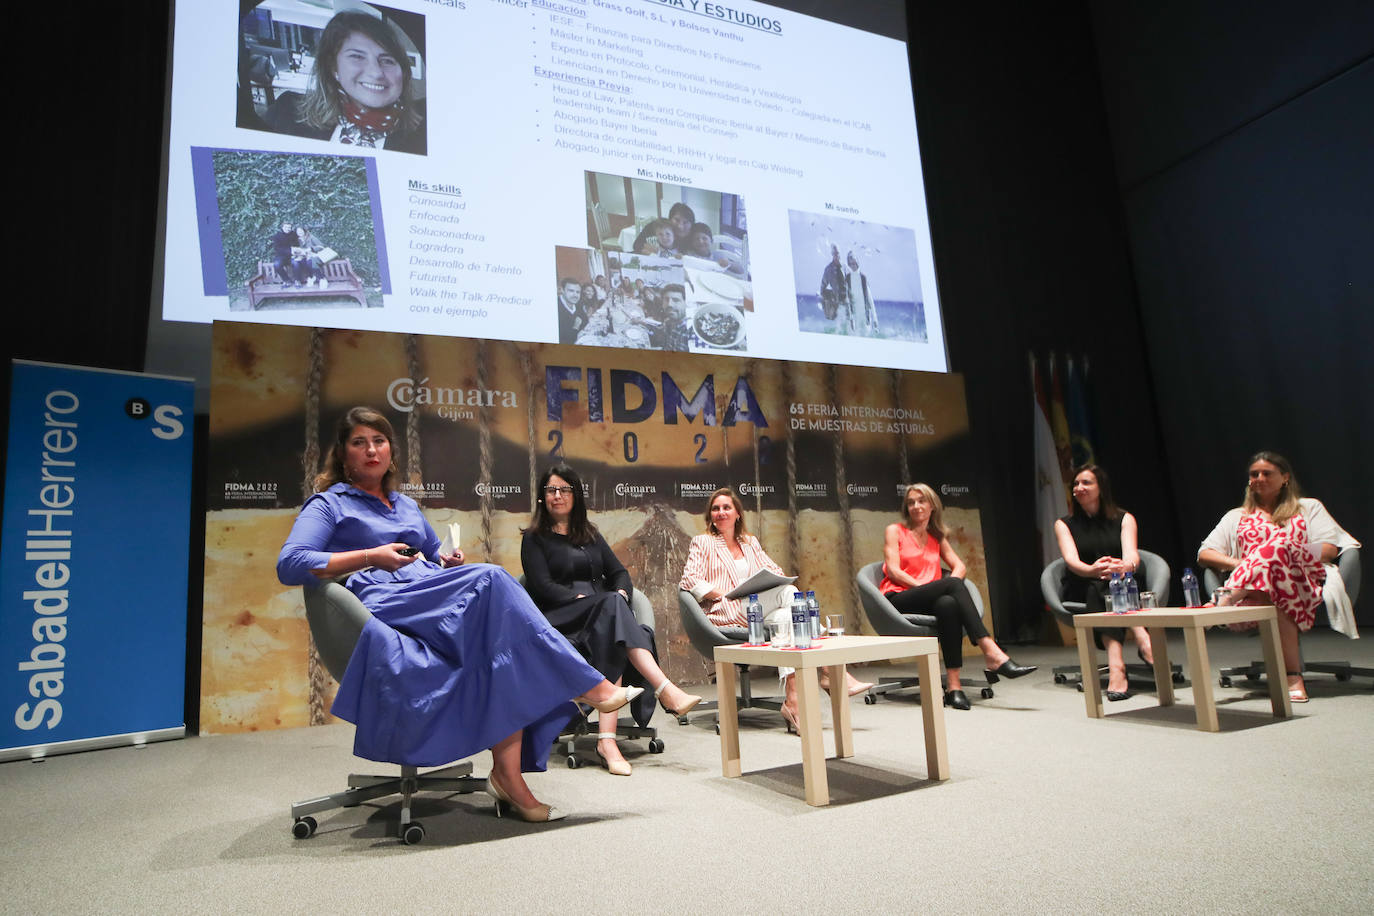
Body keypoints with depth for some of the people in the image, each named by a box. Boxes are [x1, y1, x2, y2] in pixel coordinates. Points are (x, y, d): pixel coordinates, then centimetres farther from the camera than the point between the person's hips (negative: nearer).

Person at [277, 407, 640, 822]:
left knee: (508, 638, -27)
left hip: (435, 597, 6)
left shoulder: (407, 505, 31)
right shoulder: (329, 505, 12)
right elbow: (289, 565, -3)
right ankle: (590, 686, -25)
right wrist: (370, 557, -10)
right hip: (383, 608, -6)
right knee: (490, 578, -29)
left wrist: (450, 562, 10)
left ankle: (509, 773, -32)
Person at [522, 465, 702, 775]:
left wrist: (621, 594, -8)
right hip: (560, 619, -4)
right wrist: (596, 600, -18)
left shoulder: (590, 534, 27)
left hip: (604, 617, 4)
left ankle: (606, 739, -49)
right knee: (611, 605, -36)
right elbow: (543, 587, -5)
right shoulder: (535, 538, 11)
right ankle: (667, 691, -50)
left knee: (613, 639, -35)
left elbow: (619, 572, 17)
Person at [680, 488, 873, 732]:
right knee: (788, 592, -29)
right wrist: (727, 594, -11)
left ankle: (792, 699, -41)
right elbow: (690, 581, 1)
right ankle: (832, 670, -36)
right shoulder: (702, 542, 14)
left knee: (784, 617, -32)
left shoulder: (750, 542, 28)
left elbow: (775, 570, 19)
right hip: (727, 612, -5)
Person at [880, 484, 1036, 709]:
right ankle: (992, 653, -42)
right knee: (953, 584, -31)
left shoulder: (937, 537, 25)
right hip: (899, 601, -3)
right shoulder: (894, 531, 11)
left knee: (947, 603, -37)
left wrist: (952, 585, -9)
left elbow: (959, 566, 15)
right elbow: (893, 571, -2)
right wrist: (937, 585, -13)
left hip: (928, 603, 3)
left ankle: (954, 685, -43)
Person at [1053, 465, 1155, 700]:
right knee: (1098, 586, -34)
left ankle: (1116, 665, -52)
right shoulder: (1064, 524, 10)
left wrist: (1126, 566, -35)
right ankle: (1142, 639, -52)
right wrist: (1092, 570, -35)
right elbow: (1071, 560, -11)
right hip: (1079, 591, 0)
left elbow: (1132, 555, -9)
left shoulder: (1124, 519, 12)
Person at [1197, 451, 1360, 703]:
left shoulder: (1309, 507, 28)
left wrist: (1292, 558, -8)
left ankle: (1225, 601, -50)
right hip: (1251, 587, 1)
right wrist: (1241, 565, -4)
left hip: (1304, 583, -1)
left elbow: (1330, 549, 10)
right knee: (1276, 600, -40)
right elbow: (1204, 554, 16)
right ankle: (1293, 676, -44)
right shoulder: (1237, 516, 29)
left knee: (1278, 546, -36)